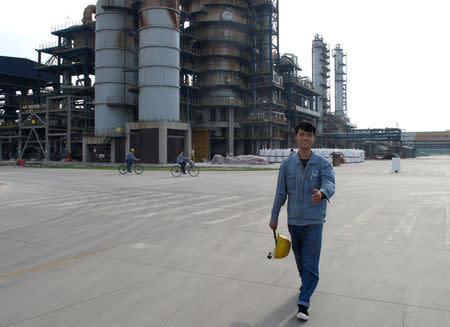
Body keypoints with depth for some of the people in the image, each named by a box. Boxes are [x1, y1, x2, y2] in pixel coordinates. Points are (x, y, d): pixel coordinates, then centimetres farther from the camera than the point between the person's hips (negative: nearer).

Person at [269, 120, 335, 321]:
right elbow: (281, 192, 9)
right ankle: (307, 284, 42)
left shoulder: (322, 164, -5)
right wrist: (274, 216, 11)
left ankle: (303, 304, 1)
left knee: (310, 263, -4)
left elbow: (330, 184, -23)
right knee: (300, 259, 17)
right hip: (294, 221, 3)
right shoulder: (287, 164, 3)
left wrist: (321, 193, -46)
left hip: (314, 222, -3)